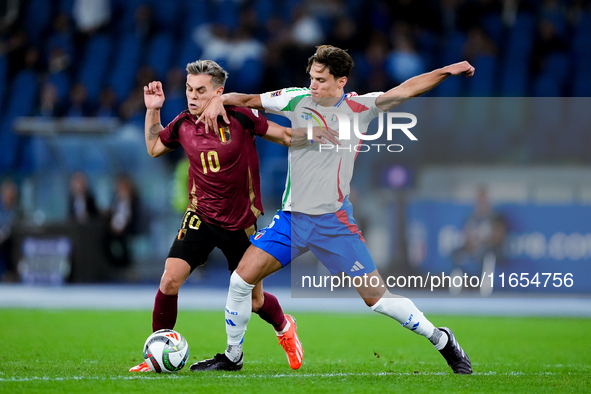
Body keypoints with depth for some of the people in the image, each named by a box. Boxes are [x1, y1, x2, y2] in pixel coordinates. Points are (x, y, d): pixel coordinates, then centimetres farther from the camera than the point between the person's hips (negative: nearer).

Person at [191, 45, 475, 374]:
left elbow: (405, 90, -7)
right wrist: (220, 99, -10)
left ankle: (442, 340, 16)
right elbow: (249, 100, 8)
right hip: (293, 217, 3)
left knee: (376, 295, -4)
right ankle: (232, 357, 13)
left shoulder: (359, 108, -4)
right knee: (242, 278, -6)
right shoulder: (297, 99, 1)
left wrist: (446, 71, -18)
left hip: (335, 220, -3)